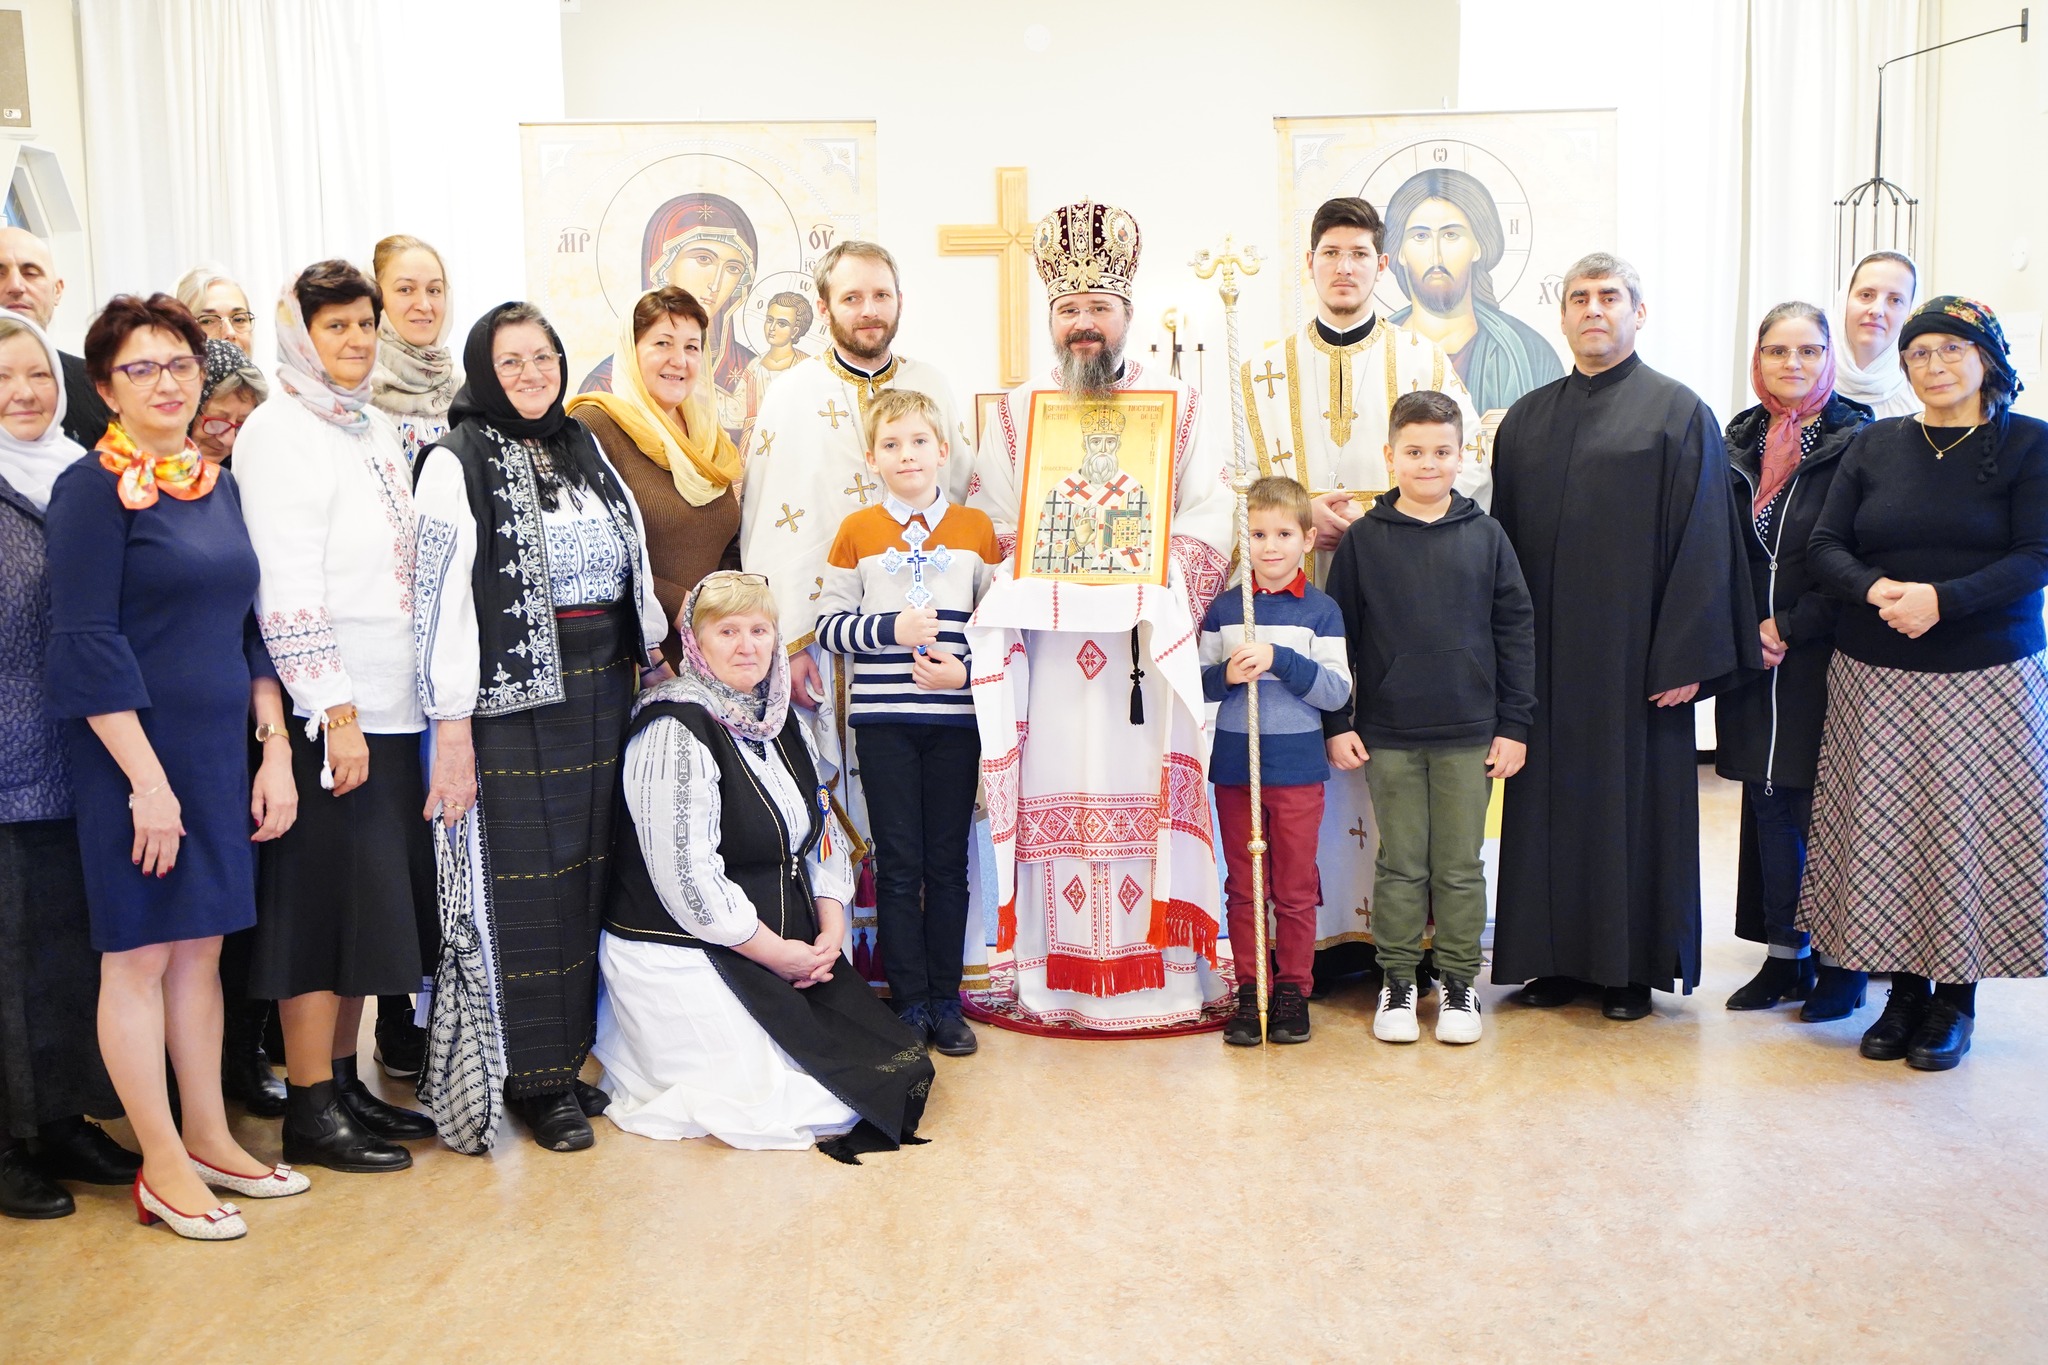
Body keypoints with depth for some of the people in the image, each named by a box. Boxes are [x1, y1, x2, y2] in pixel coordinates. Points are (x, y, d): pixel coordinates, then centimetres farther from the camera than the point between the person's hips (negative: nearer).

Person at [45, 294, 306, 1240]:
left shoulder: (218, 485, 10)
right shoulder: (94, 488, -9)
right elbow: (86, 645, -15)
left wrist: (275, 751, 7)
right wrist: (148, 780, -18)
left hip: (221, 750, 6)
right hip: (133, 754, -6)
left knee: (202, 946, 13)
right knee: (139, 953, 3)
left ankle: (208, 1139, 25)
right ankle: (162, 1168, 14)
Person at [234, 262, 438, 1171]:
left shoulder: (375, 428, 15)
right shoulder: (280, 432, -8)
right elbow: (287, 591, -16)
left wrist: (381, 706, 14)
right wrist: (337, 714, -19)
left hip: (389, 703, 8)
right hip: (326, 711, -8)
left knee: (372, 899, 12)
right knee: (324, 901, -2)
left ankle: (344, 1083, 23)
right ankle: (310, 1110, 8)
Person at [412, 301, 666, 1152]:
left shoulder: (585, 452, 13)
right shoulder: (455, 466, -6)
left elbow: (633, 563, 17)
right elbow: (441, 602, -11)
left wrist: (653, 655, 13)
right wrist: (451, 730, -16)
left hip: (603, 690, 6)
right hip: (513, 698, -6)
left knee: (591, 867, 9)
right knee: (525, 882, -2)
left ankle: (576, 1048, 21)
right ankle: (534, 1076, 8)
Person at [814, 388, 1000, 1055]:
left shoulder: (975, 528, 7)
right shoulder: (857, 531, 4)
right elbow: (828, 623, 2)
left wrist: (967, 667, -10)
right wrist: (891, 630, -13)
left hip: (955, 716, 1)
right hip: (884, 717, -1)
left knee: (948, 862, 6)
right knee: (899, 863, 3)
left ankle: (945, 1002, 16)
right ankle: (909, 1003, 12)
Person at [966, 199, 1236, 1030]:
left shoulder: (1178, 407, 13)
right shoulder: (1014, 415, 18)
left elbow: (1210, 517, 5)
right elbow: (989, 526, 14)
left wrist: (1164, 593, -9)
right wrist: (1040, 583, -2)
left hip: (1150, 643, -1)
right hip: (1043, 643, 1)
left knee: (1149, 798, -4)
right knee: (1051, 802, -2)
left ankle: (1162, 975, 3)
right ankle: (1053, 980, 4)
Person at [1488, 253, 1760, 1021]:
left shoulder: (1678, 413, -1)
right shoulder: (1527, 419, 11)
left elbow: (1702, 541, -6)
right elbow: (1504, 535, 12)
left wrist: (1685, 656, -13)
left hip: (1632, 652, -4)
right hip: (1547, 655, 4)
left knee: (1634, 800, 2)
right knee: (1552, 803, 7)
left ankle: (1633, 966, 14)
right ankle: (1555, 958, 18)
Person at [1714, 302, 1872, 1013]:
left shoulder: (1856, 441, -5)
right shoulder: (1742, 439, 9)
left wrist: (1791, 627, -12)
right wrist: (1742, 630, 0)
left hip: (1823, 656, -4)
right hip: (1755, 657, 5)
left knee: (1824, 805, -1)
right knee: (1768, 801, 8)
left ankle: (1841, 960, 13)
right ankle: (1785, 954, 19)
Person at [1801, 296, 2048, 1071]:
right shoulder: (1876, 446, 9)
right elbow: (1825, 547, 4)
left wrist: (1942, 599, -21)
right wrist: (1874, 591, -15)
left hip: (1986, 678, -2)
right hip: (1874, 678, 3)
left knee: (1967, 831, 0)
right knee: (1882, 832, 3)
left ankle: (1955, 999, 13)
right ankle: (1903, 991, 16)